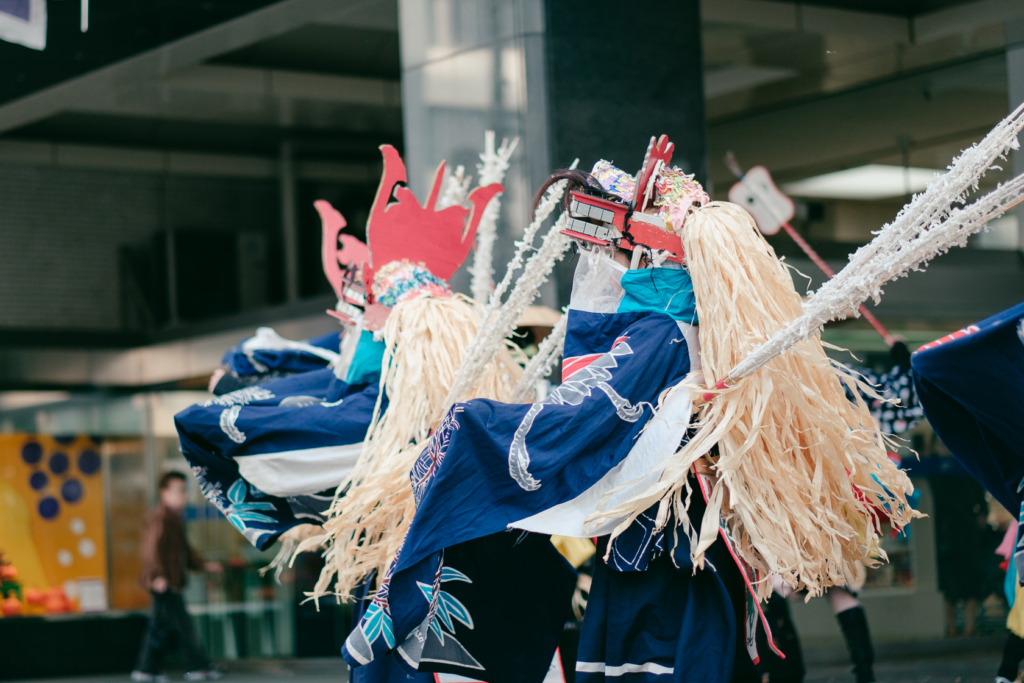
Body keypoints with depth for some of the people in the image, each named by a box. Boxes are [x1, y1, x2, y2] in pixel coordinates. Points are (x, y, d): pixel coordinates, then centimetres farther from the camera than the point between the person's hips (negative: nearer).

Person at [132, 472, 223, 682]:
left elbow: (184, 549, 28)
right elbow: (153, 548, -23)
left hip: (171, 582, 11)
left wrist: (202, 564, 22)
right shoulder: (160, 517, -14)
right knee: (182, 624, -8)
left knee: (161, 626, 12)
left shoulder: (175, 518, 19)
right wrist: (158, 575, -31)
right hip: (163, 582, -11)